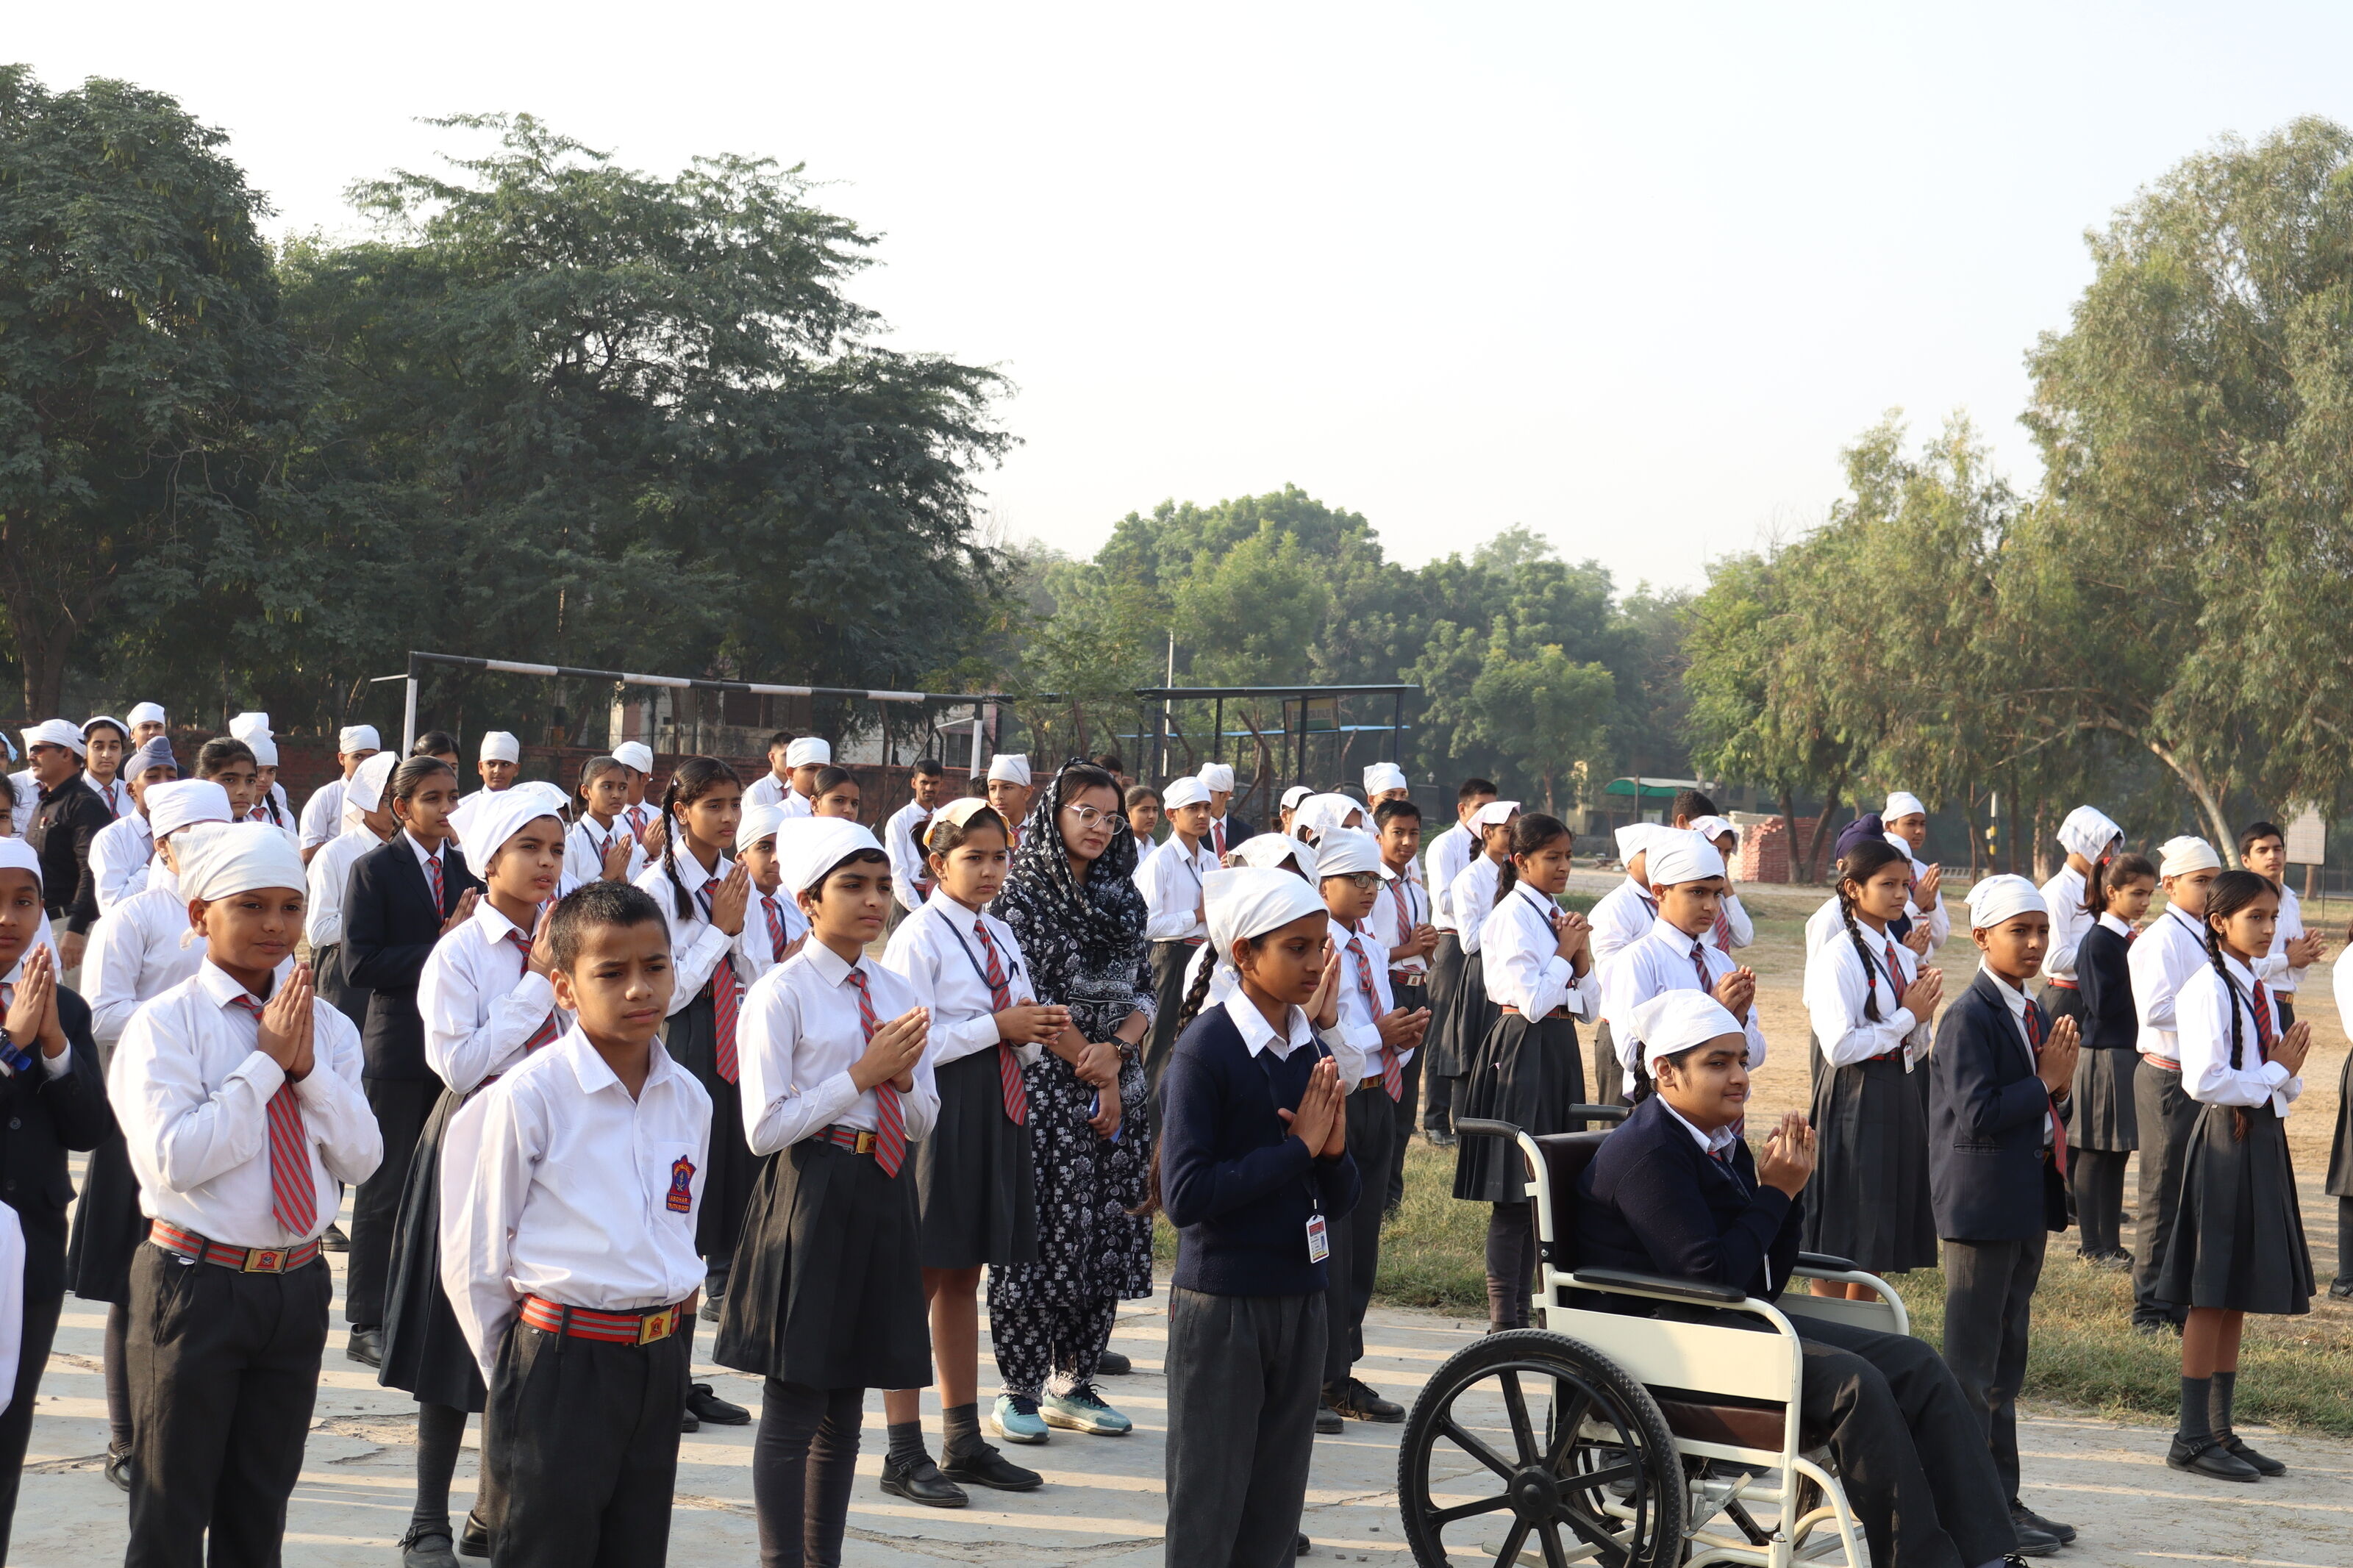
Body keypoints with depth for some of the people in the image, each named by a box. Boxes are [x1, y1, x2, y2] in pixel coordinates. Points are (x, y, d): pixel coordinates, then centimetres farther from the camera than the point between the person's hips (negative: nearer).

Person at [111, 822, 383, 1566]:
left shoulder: (328, 1027, 6)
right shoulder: (165, 1025, -9)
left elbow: (362, 1159, 1)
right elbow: (174, 1160, -20)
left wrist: (309, 1068, -12)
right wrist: (267, 1063, -16)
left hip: (297, 1283, 5)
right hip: (196, 1281, -5)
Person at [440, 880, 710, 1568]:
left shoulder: (688, 1099, 5)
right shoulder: (528, 1096, -12)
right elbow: (471, 1256, -6)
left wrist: (662, 1335, 13)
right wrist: (514, 1371, 0)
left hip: (661, 1363, 6)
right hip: (560, 1363, -6)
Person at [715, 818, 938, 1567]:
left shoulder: (897, 992, 11)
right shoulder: (780, 994, -8)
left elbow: (922, 1123, 14)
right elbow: (765, 1128, -13)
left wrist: (904, 1074, -7)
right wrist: (863, 1074, -14)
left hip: (884, 1195, 6)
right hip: (811, 1193, -6)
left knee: (845, 1405, 13)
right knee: (794, 1407, -2)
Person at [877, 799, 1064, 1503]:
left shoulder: (1000, 936, 14)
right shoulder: (918, 936, -10)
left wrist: (1038, 1032, -2)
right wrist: (998, 1027, -17)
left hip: (996, 1112, 8)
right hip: (939, 1109, -8)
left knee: (965, 1278, 14)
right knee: (920, 1279, -3)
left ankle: (965, 1440, 22)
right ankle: (904, 1454, 2)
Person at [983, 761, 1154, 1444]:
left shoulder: (1123, 899, 14)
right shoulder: (1022, 896, -4)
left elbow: (1144, 991, 11)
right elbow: (1032, 1002, -10)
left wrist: (1118, 1051, -8)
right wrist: (1095, 1076, -10)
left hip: (1116, 1094, 6)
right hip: (1045, 1088, -6)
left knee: (1107, 1237, 5)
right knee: (1038, 1238, -5)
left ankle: (1072, 1382, 15)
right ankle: (1020, 1392, 3)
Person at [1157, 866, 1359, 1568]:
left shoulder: (1311, 1050, 5)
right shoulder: (1206, 1047, -13)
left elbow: (1341, 1202, 9)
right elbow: (1184, 1194, -21)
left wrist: (1333, 1149, -12)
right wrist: (1297, 1148, -17)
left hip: (1301, 1300, 6)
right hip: (1220, 1305, -6)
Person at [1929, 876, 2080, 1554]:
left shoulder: (2034, 1016, 12)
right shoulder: (1970, 1016, -15)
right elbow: (1978, 1116, -23)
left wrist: (2062, 1083, -4)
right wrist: (2045, 1081, -14)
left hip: (2027, 1205, 9)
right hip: (1982, 1207, -9)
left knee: (2007, 1360, 14)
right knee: (1974, 1365, -1)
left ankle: (2002, 1499, 22)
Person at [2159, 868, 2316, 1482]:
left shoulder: (2259, 990, 14)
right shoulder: (2208, 988, -12)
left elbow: (2284, 1086, 18)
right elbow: (2204, 1080, -20)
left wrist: (2288, 1071, -4)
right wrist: (2273, 1074, -10)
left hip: (2263, 1141, 9)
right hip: (2225, 1141, -8)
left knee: (2239, 1297, 10)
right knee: (2213, 1295, -5)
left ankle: (2221, 1431, 16)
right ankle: (2193, 1437, 1)